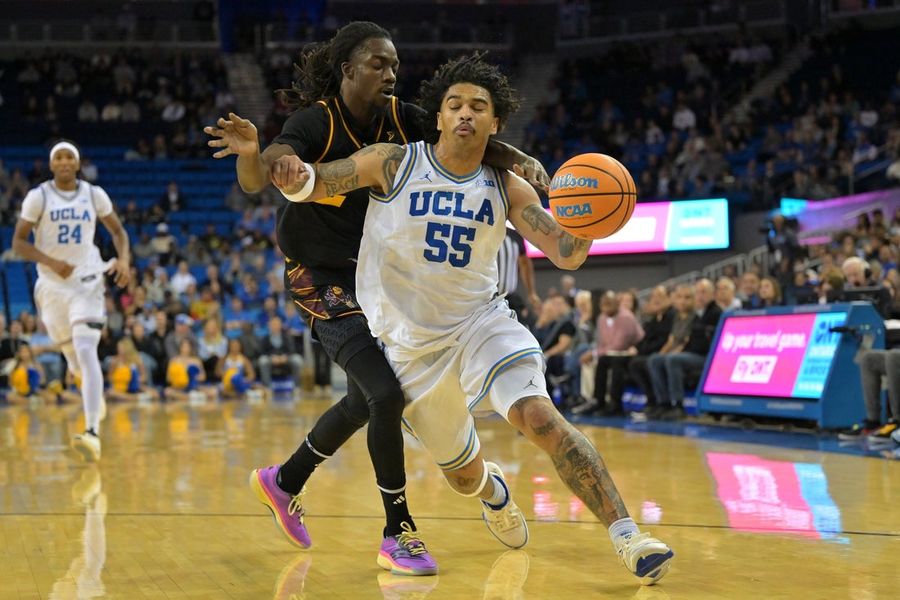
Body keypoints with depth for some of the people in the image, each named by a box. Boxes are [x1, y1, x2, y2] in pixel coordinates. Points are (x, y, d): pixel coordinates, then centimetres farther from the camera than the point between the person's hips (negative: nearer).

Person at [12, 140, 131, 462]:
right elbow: (18, 242, -4)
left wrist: (124, 260, -8)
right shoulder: (38, 196, -3)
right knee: (75, 358, 12)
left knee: (86, 352, -19)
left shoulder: (94, 195, 1)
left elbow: (118, 231, 12)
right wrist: (51, 262, -20)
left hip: (87, 282, -1)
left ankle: (93, 434, -28)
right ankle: (96, 393, 49)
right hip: (52, 286, 1)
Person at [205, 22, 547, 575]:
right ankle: (398, 533, -6)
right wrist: (253, 152, -56)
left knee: (365, 401, 18)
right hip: (324, 280, -7)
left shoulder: (401, 120, -4)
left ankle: (285, 482, 40)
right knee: (387, 393, -19)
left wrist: (519, 159, -31)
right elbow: (254, 182, -32)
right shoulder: (316, 122, -19)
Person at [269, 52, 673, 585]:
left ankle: (627, 535, -25)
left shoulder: (507, 189, -4)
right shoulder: (394, 164, -9)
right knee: (462, 472, 13)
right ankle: (492, 490, 52)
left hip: (482, 322, 0)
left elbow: (566, 254, -9)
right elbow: (308, 185, -10)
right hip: (411, 343, 0)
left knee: (539, 416, -27)